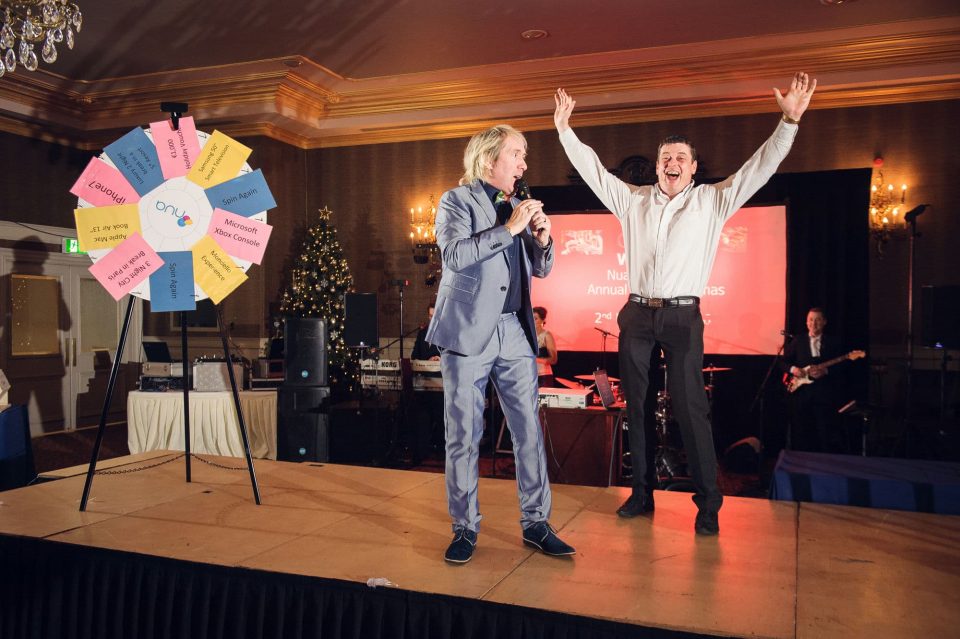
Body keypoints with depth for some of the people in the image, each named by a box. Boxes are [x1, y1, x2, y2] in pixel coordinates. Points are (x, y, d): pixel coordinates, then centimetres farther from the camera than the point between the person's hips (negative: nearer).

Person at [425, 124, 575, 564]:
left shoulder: (516, 207, 16)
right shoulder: (456, 201, 0)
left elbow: (541, 269, 18)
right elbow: (455, 255, -17)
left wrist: (542, 239, -1)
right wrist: (508, 229, -17)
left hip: (515, 334, 5)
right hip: (468, 334, -5)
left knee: (529, 431, 5)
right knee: (463, 436, 2)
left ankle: (535, 523, 17)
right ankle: (465, 529, 15)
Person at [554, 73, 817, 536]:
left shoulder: (713, 201, 6)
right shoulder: (632, 200, 12)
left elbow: (760, 167, -1)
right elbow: (593, 169, 15)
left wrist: (789, 121, -11)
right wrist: (565, 129, 12)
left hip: (683, 316, -3)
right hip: (637, 315, 3)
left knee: (690, 409, -7)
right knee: (635, 407, 7)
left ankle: (708, 503, 1)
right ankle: (642, 493, 18)